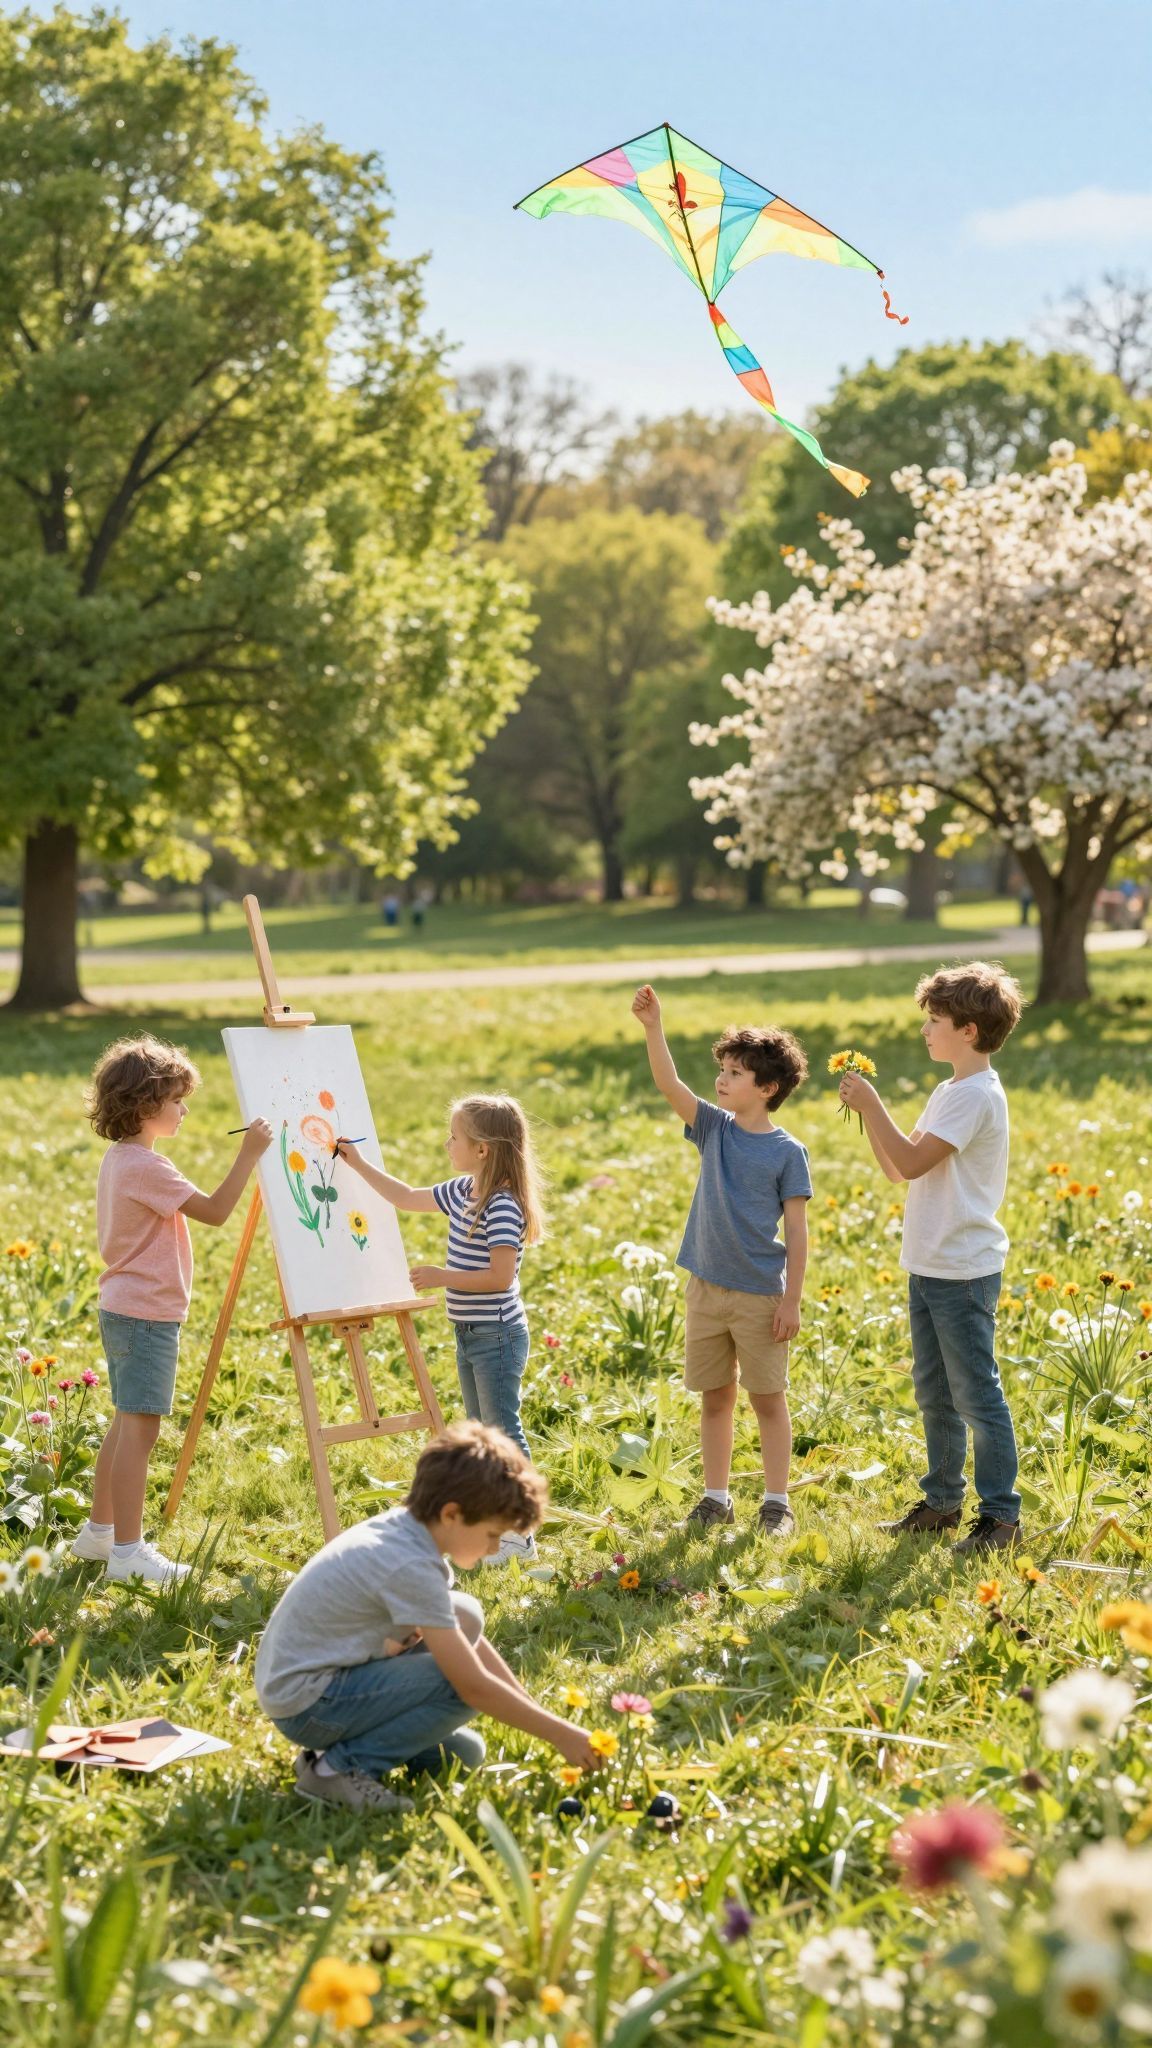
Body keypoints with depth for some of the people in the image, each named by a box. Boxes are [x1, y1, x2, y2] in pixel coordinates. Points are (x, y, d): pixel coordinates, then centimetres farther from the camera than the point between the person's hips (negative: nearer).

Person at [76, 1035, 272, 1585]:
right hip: (147, 1314, -11)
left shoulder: (118, 1159, 12)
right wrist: (248, 1154, -22)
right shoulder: (146, 1166, -20)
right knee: (139, 1429, -8)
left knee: (127, 1425, 19)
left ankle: (99, 1531, 28)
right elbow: (215, 1210, -23)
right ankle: (127, 1550, -6)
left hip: (122, 1308, 11)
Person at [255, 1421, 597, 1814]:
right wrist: (560, 1734, -14)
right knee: (462, 1683, -19)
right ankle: (340, 1768, -11)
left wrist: (538, 1715, 9)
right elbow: (474, 1685, -23)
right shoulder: (410, 1567, -24)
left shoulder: (403, 1531, 4)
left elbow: (470, 1638, 13)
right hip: (305, 1702, -10)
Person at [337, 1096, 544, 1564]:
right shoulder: (462, 1192, 8)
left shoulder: (502, 1205, -21)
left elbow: (500, 1276, -27)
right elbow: (407, 1197, 23)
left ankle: (521, 1534, 2)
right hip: (469, 1335, 10)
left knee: (504, 1433, -4)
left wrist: (442, 1277, -21)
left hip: (497, 1336, -10)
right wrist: (359, 1164, 20)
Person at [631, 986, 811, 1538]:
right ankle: (715, 1497, 21)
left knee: (768, 1398, 5)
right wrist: (653, 1028, -23)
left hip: (760, 1295, -4)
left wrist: (791, 1301, -10)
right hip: (706, 1288, 4)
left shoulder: (787, 1152, -7)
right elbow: (668, 1084, -10)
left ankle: (777, 1503, 13)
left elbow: (796, 1232, -6)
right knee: (714, 1397, 11)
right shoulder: (714, 1128, 4)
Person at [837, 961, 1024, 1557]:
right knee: (934, 1393, 17)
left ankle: (1001, 1516, 5)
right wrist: (866, 1111, 4)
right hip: (929, 1265, 10)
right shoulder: (950, 1092, 14)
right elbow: (896, 1165, 15)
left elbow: (911, 1162, -23)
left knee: (976, 1395, -3)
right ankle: (942, 1502, 28)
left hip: (964, 1273, -10)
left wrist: (871, 1104, -16)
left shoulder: (976, 1096, -17)